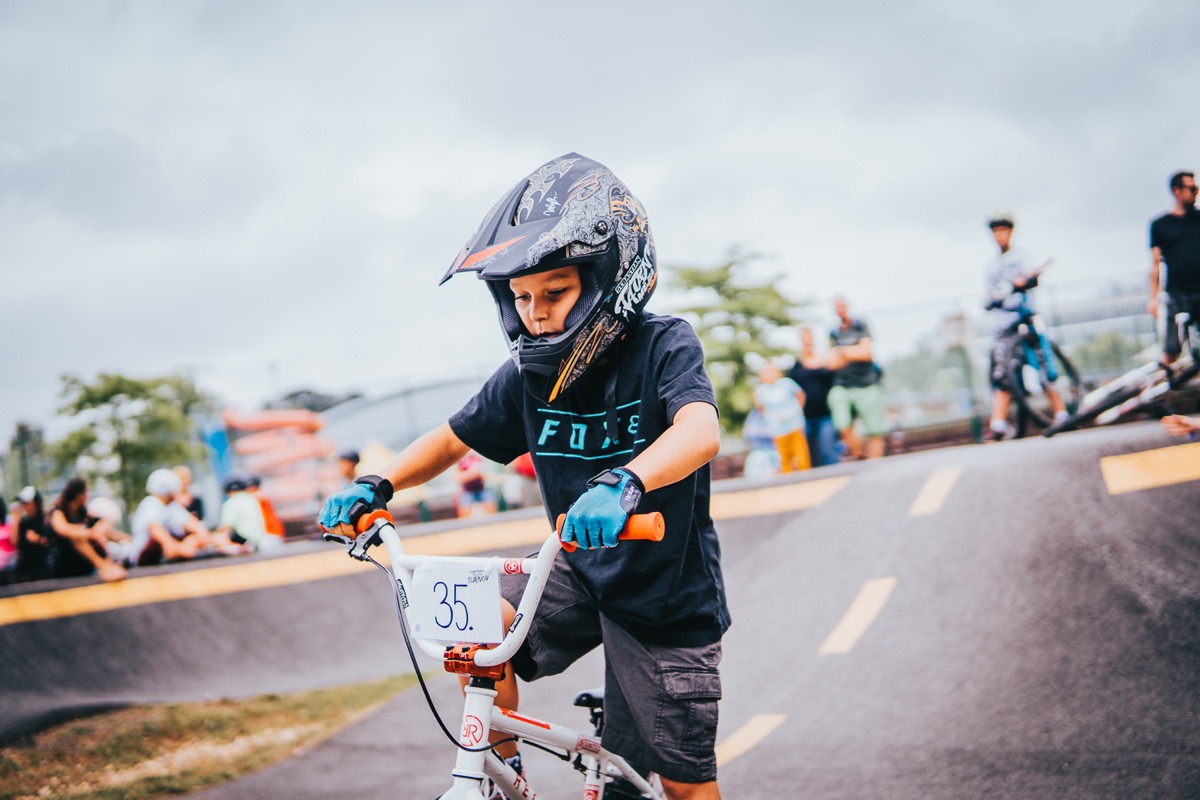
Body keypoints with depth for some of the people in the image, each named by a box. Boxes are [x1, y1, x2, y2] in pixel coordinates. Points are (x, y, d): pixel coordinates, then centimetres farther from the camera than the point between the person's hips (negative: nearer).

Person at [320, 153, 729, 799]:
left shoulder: (663, 347, -20)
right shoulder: (528, 376, -5)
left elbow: (701, 430, -39)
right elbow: (453, 438, 7)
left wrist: (624, 482, -58)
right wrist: (376, 485, -10)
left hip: (668, 598, -4)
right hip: (581, 575, 4)